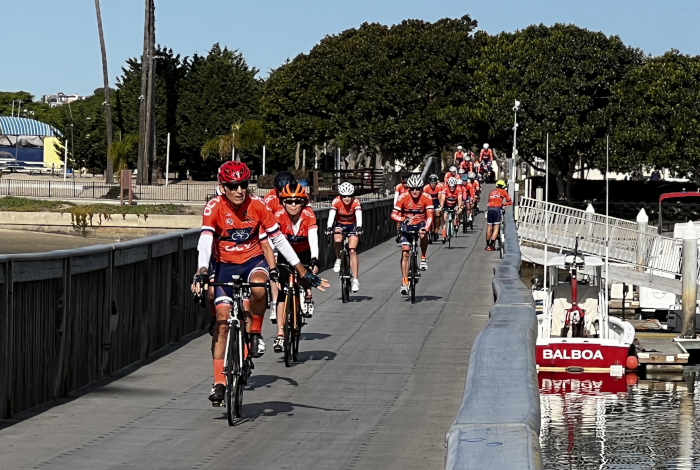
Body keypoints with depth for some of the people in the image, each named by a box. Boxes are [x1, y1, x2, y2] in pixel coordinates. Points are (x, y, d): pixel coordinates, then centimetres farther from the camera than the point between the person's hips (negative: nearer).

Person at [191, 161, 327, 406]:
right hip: (226, 266, 0)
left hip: (253, 261, 0)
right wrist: (201, 271, -45)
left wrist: (303, 271, -9)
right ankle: (219, 383, -5)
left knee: (259, 289, -36)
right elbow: (205, 240, -28)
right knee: (222, 320, -10)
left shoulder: (257, 205, -12)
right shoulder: (214, 207, -16)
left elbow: (278, 239, -7)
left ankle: (254, 333, -7)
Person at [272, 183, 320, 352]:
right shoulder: (279, 215, -25)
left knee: (303, 275, -29)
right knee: (282, 291, -11)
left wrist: (314, 260, -50)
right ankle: (280, 335, -11)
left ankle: (308, 296, 6)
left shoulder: (308, 215, -25)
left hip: (304, 253, 0)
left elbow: (313, 238, -35)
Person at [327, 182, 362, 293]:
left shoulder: (356, 202, -23)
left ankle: (355, 279, -13)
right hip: (339, 224, 0)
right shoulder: (336, 201, -23)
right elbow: (331, 215, -35)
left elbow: (358, 216, -36)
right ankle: (338, 260, -5)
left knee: (352, 251, -15)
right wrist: (329, 228, -51)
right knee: (338, 240, -33)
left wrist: (359, 227, -54)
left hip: (352, 226, 0)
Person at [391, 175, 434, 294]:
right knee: (405, 253, -9)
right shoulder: (403, 198, -19)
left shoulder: (426, 198, -19)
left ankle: (423, 258, -10)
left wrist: (425, 228, -44)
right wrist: (403, 219, -41)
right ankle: (404, 282, -3)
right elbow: (393, 215, -21)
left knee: (423, 235, -36)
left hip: (420, 223, 0)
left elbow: (429, 216, -26)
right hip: (407, 226, 0)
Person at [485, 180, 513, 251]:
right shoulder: (503, 191, 12)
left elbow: (489, 201, 14)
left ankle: (487, 245, 18)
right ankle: (491, 245, -15)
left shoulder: (491, 192, 21)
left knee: (489, 227, 11)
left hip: (490, 209, 4)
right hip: (497, 209, -4)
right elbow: (510, 202, 15)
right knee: (496, 228, -3)